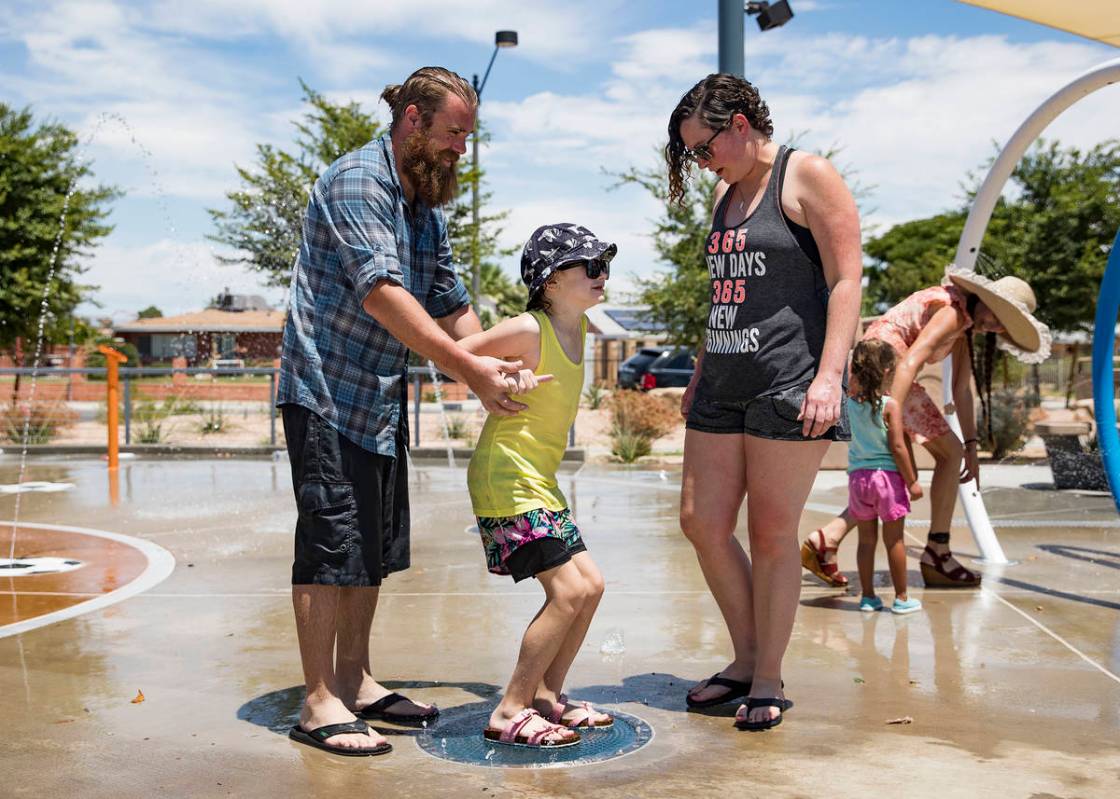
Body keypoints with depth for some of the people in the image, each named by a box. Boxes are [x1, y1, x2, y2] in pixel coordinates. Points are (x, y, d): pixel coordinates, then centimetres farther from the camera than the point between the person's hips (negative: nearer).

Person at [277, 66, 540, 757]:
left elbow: (452, 307, 14)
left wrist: (496, 375, -2)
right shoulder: (356, 182, -14)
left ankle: (354, 681, 23)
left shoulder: (428, 211, 14)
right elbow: (384, 295, -25)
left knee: (376, 546, 12)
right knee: (333, 543, -7)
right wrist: (471, 370, -28)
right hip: (328, 390, -9)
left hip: (383, 399, 9)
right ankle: (320, 704, 2)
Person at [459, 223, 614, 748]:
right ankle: (509, 713, 0)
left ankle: (545, 695, 23)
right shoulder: (528, 330, -15)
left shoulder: (578, 328, 10)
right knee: (570, 591, -12)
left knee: (590, 585, 8)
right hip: (505, 476, -9)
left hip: (539, 479, 9)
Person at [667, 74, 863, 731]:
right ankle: (746, 659, 20)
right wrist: (700, 376, 22)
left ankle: (769, 680, 12)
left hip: (790, 383, -8)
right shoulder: (727, 193, 20)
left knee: (772, 534, -2)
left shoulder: (809, 177, -3)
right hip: (724, 385, 8)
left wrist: (829, 375, -20)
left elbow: (846, 280, -10)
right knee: (702, 523, 4)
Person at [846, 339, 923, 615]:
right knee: (894, 540, 6)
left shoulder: (851, 402, 1)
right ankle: (901, 598, 14)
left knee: (866, 540, 12)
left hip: (858, 476, 4)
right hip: (888, 476, -4)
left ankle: (868, 597, 18)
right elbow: (898, 447, -14)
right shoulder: (890, 405, -13)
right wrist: (912, 481, -7)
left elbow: (852, 383, 27)